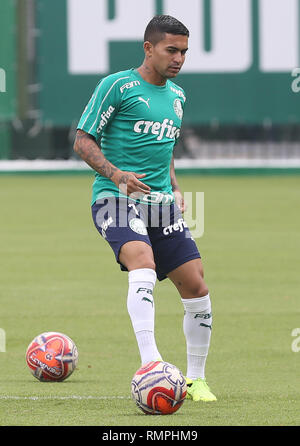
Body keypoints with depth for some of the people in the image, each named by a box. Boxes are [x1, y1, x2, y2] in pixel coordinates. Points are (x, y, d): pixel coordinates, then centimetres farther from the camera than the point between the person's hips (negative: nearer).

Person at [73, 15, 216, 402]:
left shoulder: (176, 95, 18)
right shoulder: (118, 86, -4)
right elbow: (83, 141, -5)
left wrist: (174, 189, 16)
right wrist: (116, 174, -19)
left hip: (161, 204, 7)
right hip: (116, 200, -7)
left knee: (196, 287, 0)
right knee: (143, 267, -32)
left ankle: (195, 379, 16)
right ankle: (150, 364, -40)